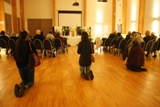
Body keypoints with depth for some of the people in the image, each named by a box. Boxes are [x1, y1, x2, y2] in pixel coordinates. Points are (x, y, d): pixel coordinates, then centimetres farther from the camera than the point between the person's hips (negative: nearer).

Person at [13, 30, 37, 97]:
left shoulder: (16, 43, -1)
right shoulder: (29, 43, -10)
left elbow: (14, 55, 6)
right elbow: (35, 53, -7)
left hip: (19, 65, 3)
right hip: (29, 64, -3)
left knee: (24, 80, 19)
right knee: (31, 81, 12)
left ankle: (18, 86, -16)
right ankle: (25, 87, -23)